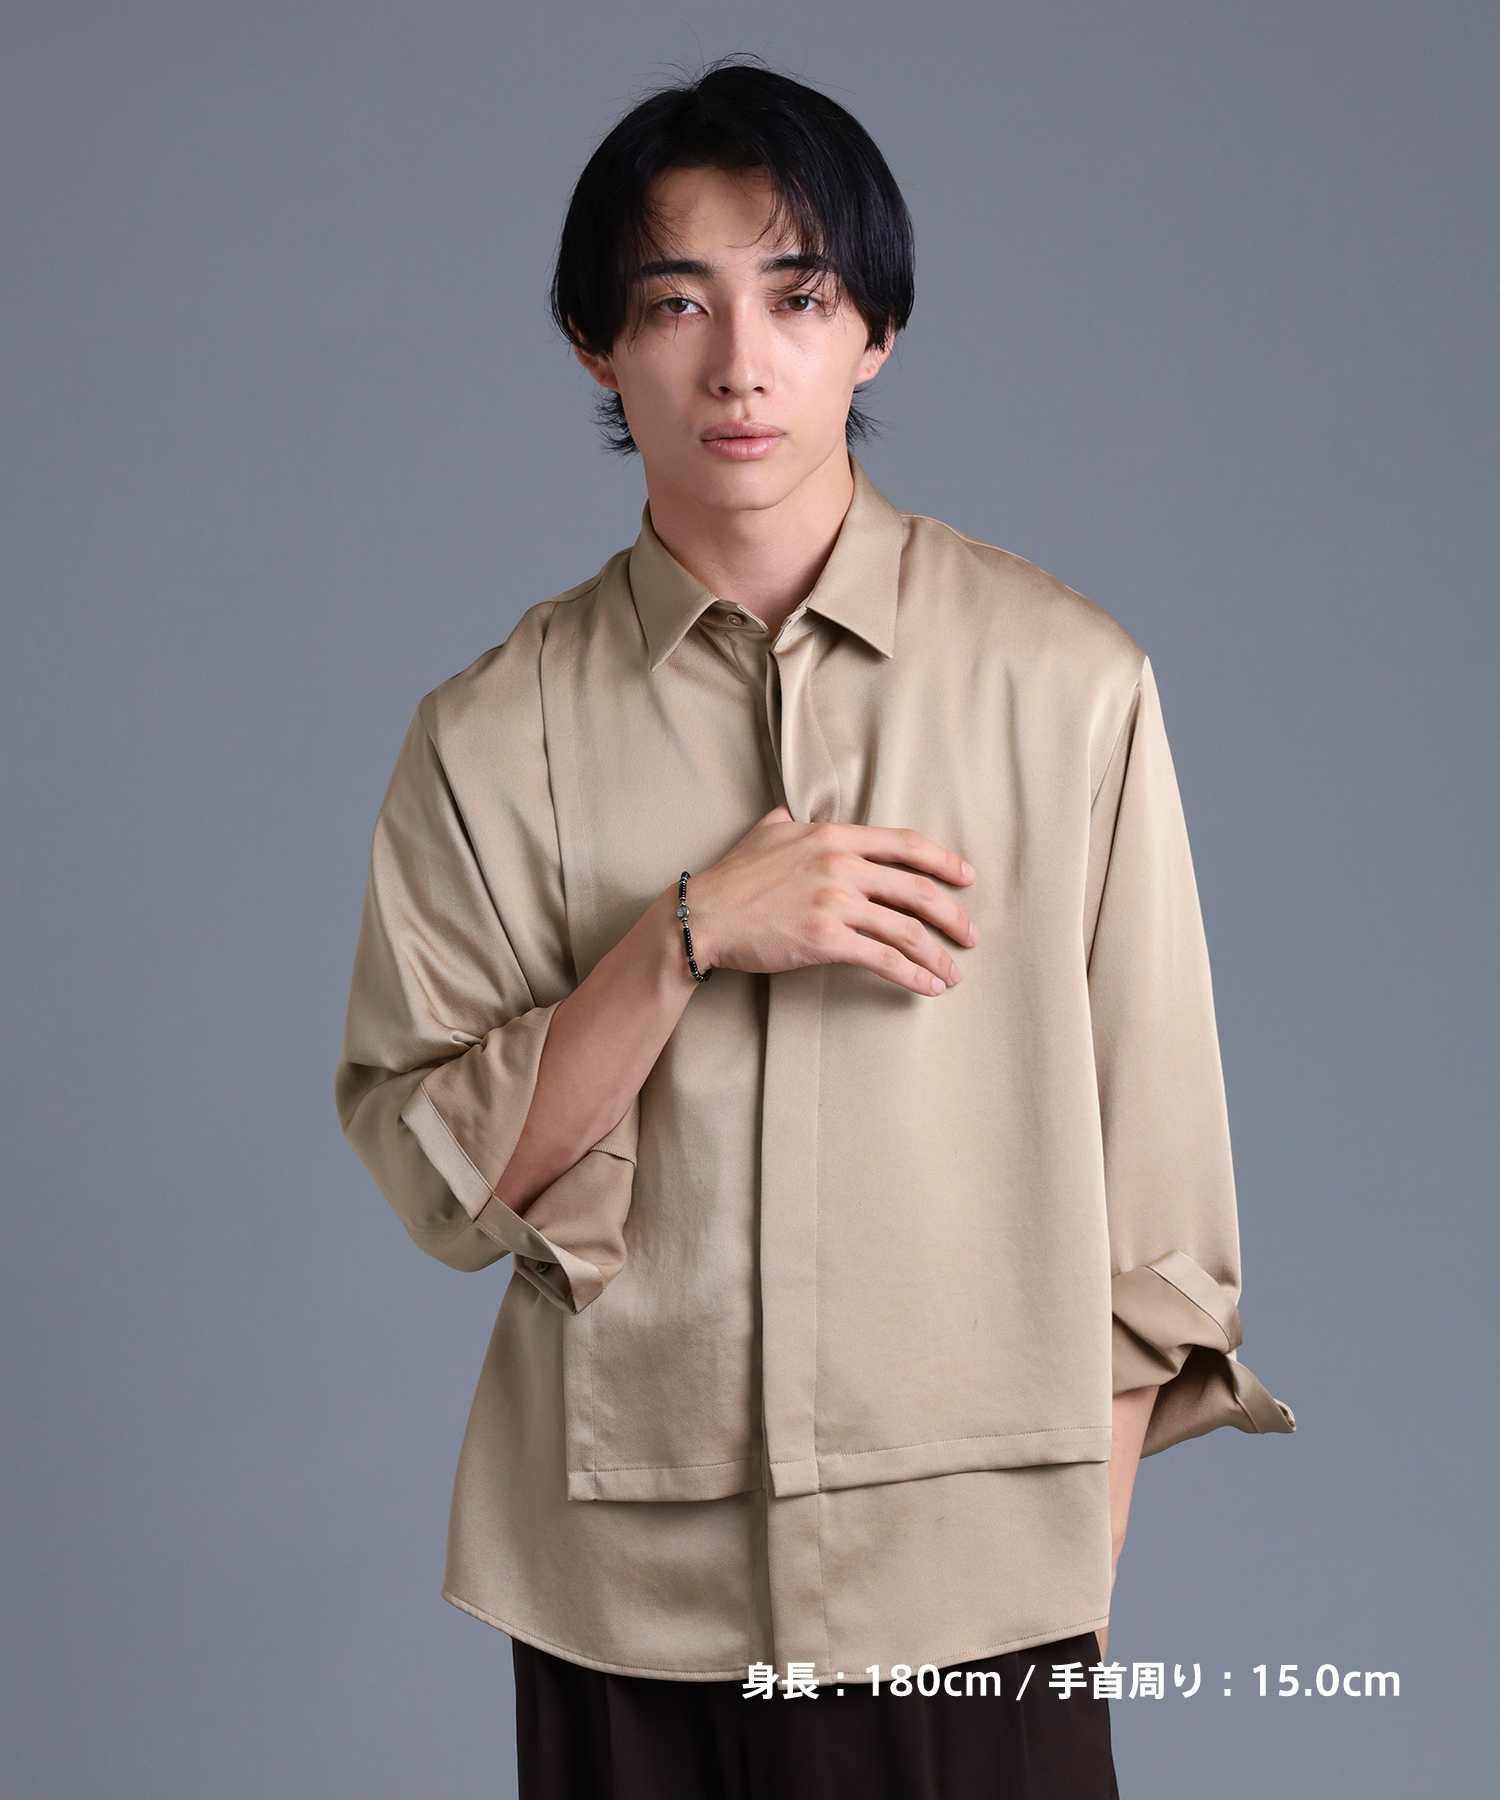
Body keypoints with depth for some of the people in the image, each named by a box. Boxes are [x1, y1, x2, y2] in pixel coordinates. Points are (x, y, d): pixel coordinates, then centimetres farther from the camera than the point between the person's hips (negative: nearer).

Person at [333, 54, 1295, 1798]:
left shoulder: (1070, 683, -5)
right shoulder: (494, 733, -1)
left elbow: (1151, 1158, 0)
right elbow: (443, 1182, -4)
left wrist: (1082, 1551, -1)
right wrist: (690, 936, -16)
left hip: (975, 1582, -1)